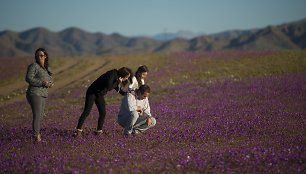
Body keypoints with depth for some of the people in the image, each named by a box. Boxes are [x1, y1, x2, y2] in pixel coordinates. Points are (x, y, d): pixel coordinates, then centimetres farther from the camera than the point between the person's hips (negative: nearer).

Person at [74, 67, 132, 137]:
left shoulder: (117, 77, 2)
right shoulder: (112, 75, -24)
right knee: (87, 111, -13)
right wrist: (118, 82, -26)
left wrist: (125, 94, 1)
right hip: (92, 92, -8)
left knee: (103, 112, -3)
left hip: (100, 95, 8)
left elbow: (118, 89, 15)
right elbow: (108, 87, -33)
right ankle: (78, 130, -12)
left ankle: (99, 131, 6)